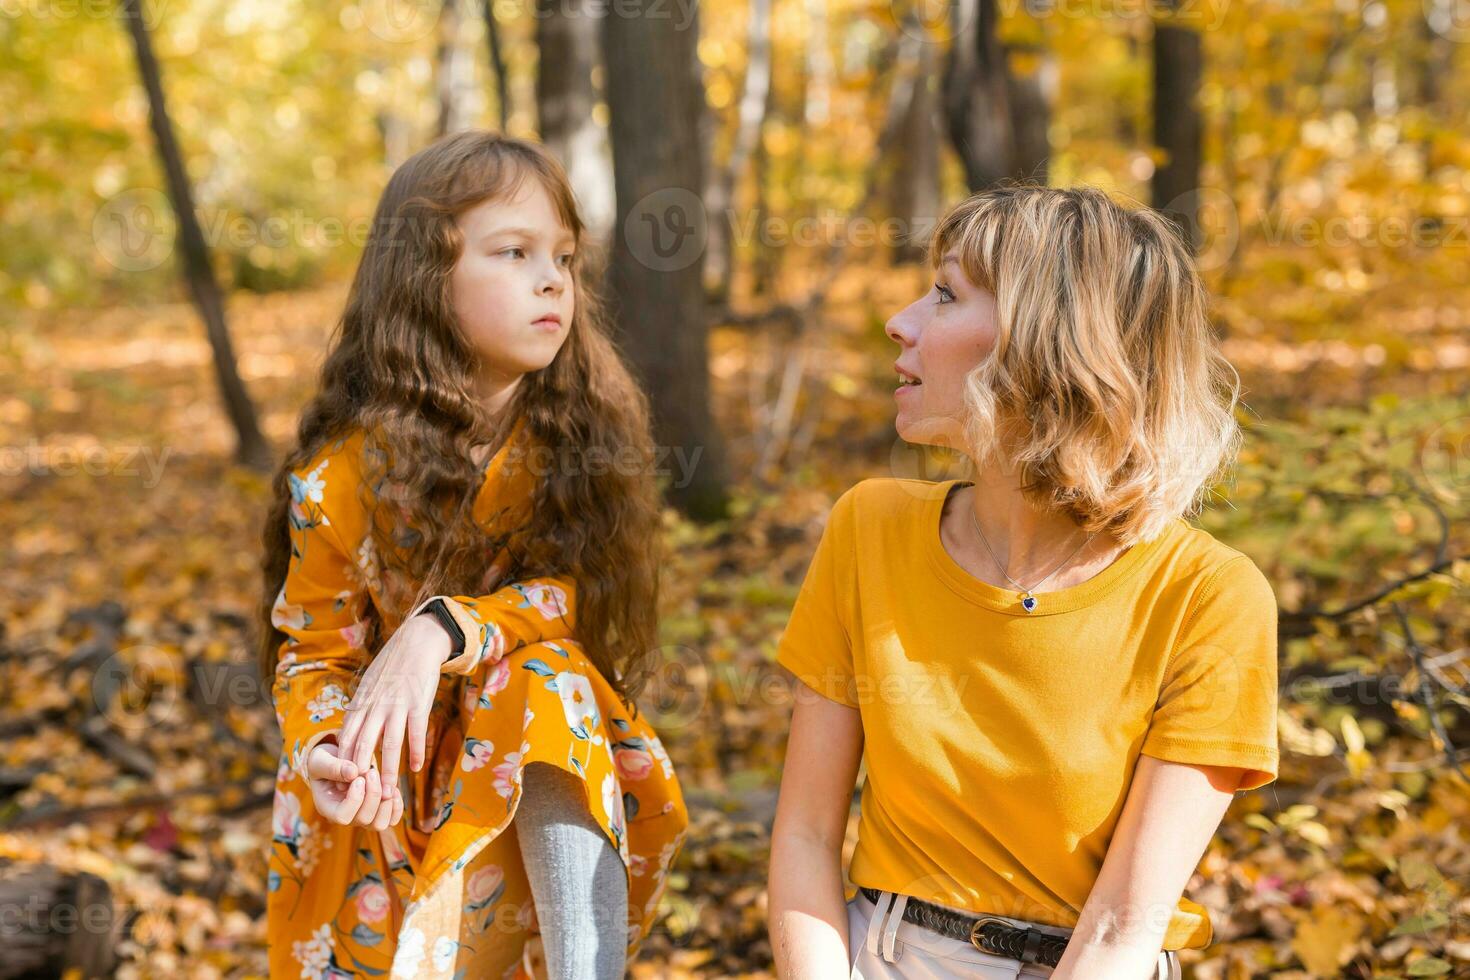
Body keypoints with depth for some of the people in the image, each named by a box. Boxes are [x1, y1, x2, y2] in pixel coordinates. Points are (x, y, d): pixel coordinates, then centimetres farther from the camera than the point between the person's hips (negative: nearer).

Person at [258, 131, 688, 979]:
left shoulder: (586, 439, -9)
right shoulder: (344, 476, -11)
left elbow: (573, 596, -13)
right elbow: (314, 653, -3)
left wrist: (444, 631, -32)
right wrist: (327, 750, -25)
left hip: (561, 784, 1)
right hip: (389, 809, 0)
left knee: (549, 681, -30)